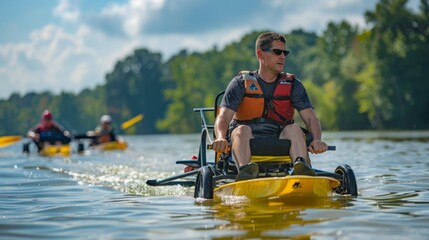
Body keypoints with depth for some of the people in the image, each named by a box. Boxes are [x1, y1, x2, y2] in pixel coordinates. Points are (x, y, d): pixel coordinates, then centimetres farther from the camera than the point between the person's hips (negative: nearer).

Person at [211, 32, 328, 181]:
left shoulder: (292, 85, 11)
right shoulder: (241, 83, 5)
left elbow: (310, 118, -1)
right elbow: (223, 117, -8)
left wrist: (317, 140, -24)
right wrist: (221, 138, -32)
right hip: (247, 145, -1)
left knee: (293, 128, -25)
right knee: (243, 129, -31)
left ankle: (302, 166, -53)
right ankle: (245, 169, -57)